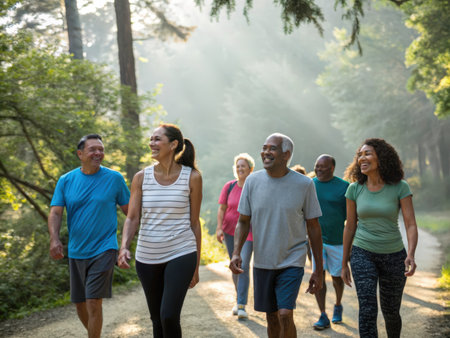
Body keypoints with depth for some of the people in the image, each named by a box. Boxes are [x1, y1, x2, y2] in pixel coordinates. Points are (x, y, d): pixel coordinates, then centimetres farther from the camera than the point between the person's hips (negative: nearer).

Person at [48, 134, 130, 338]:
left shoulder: (114, 179, -3)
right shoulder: (66, 181, 2)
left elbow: (129, 211, 3)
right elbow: (55, 213, -3)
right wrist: (54, 239, -20)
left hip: (104, 250, -4)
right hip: (76, 252, 4)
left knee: (93, 302, -13)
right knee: (80, 304, 14)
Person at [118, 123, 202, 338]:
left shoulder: (192, 177, -4)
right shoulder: (141, 178, 0)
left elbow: (194, 222, 1)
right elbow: (132, 218, -1)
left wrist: (196, 267, 4)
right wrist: (124, 247, -21)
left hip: (180, 255, -3)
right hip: (147, 257, 3)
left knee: (169, 317, -17)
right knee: (157, 320, 13)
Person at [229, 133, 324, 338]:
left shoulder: (304, 184, -8)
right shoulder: (253, 181, -2)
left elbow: (313, 227, -1)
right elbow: (243, 221, 5)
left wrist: (318, 270, 0)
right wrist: (236, 252, -12)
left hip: (292, 261, -3)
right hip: (262, 262, 3)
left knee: (285, 315, -16)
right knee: (271, 318, 12)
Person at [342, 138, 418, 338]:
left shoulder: (400, 187, -9)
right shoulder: (354, 189, -3)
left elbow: (411, 225, -12)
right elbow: (350, 227, 5)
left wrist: (410, 255, -30)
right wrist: (344, 264, 8)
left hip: (393, 255, 0)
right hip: (363, 254, 0)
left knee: (390, 312, 13)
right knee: (367, 310, -13)